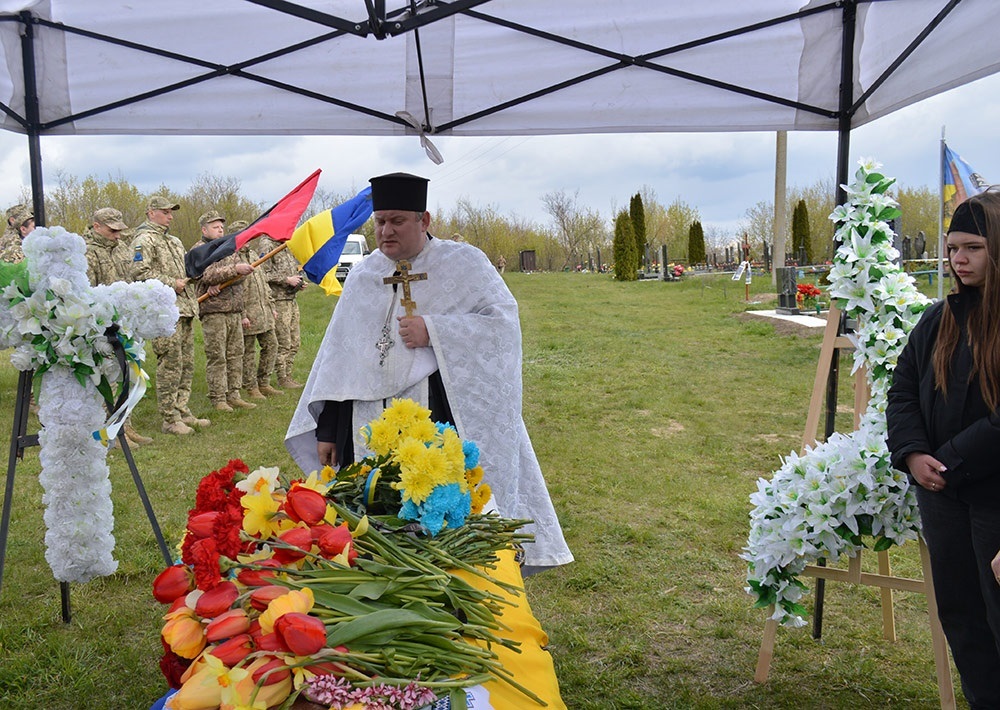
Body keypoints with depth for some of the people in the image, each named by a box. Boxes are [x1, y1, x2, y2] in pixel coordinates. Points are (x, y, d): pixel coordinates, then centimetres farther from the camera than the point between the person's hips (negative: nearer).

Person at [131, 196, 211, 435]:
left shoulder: (174, 241, 22)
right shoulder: (145, 240, -7)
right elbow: (139, 273, -19)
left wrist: (187, 281, 16)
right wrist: (171, 284, -16)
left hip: (185, 309, 9)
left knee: (186, 364, 11)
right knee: (170, 364, -8)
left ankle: (182, 412, 20)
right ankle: (169, 420, -2)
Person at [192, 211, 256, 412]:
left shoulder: (230, 249, 19)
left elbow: (241, 275, 8)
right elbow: (208, 275, -17)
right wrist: (234, 269, -27)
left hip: (234, 311, 7)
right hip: (213, 312, -7)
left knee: (236, 354, 8)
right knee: (216, 357, -5)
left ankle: (233, 395, 15)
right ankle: (218, 399, 0)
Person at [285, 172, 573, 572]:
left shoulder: (462, 263, 3)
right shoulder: (363, 276, 15)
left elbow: (503, 320, -6)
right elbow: (337, 355, 15)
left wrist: (433, 331, -16)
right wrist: (327, 429, 11)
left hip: (442, 418, -4)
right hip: (368, 426, 4)